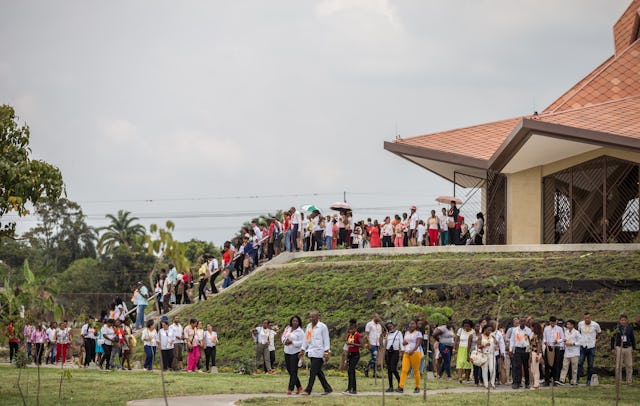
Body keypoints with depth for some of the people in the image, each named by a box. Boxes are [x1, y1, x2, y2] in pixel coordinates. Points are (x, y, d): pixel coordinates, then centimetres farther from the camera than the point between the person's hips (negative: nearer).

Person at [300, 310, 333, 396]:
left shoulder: (322, 327, -7)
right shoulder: (309, 326, 13)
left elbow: (326, 340, -8)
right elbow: (306, 339, 19)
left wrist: (326, 352, -13)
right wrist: (302, 350, 15)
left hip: (319, 353, -7)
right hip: (311, 352, 7)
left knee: (313, 372, -10)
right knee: (318, 372, 10)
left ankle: (308, 390, -9)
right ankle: (327, 389, 18)